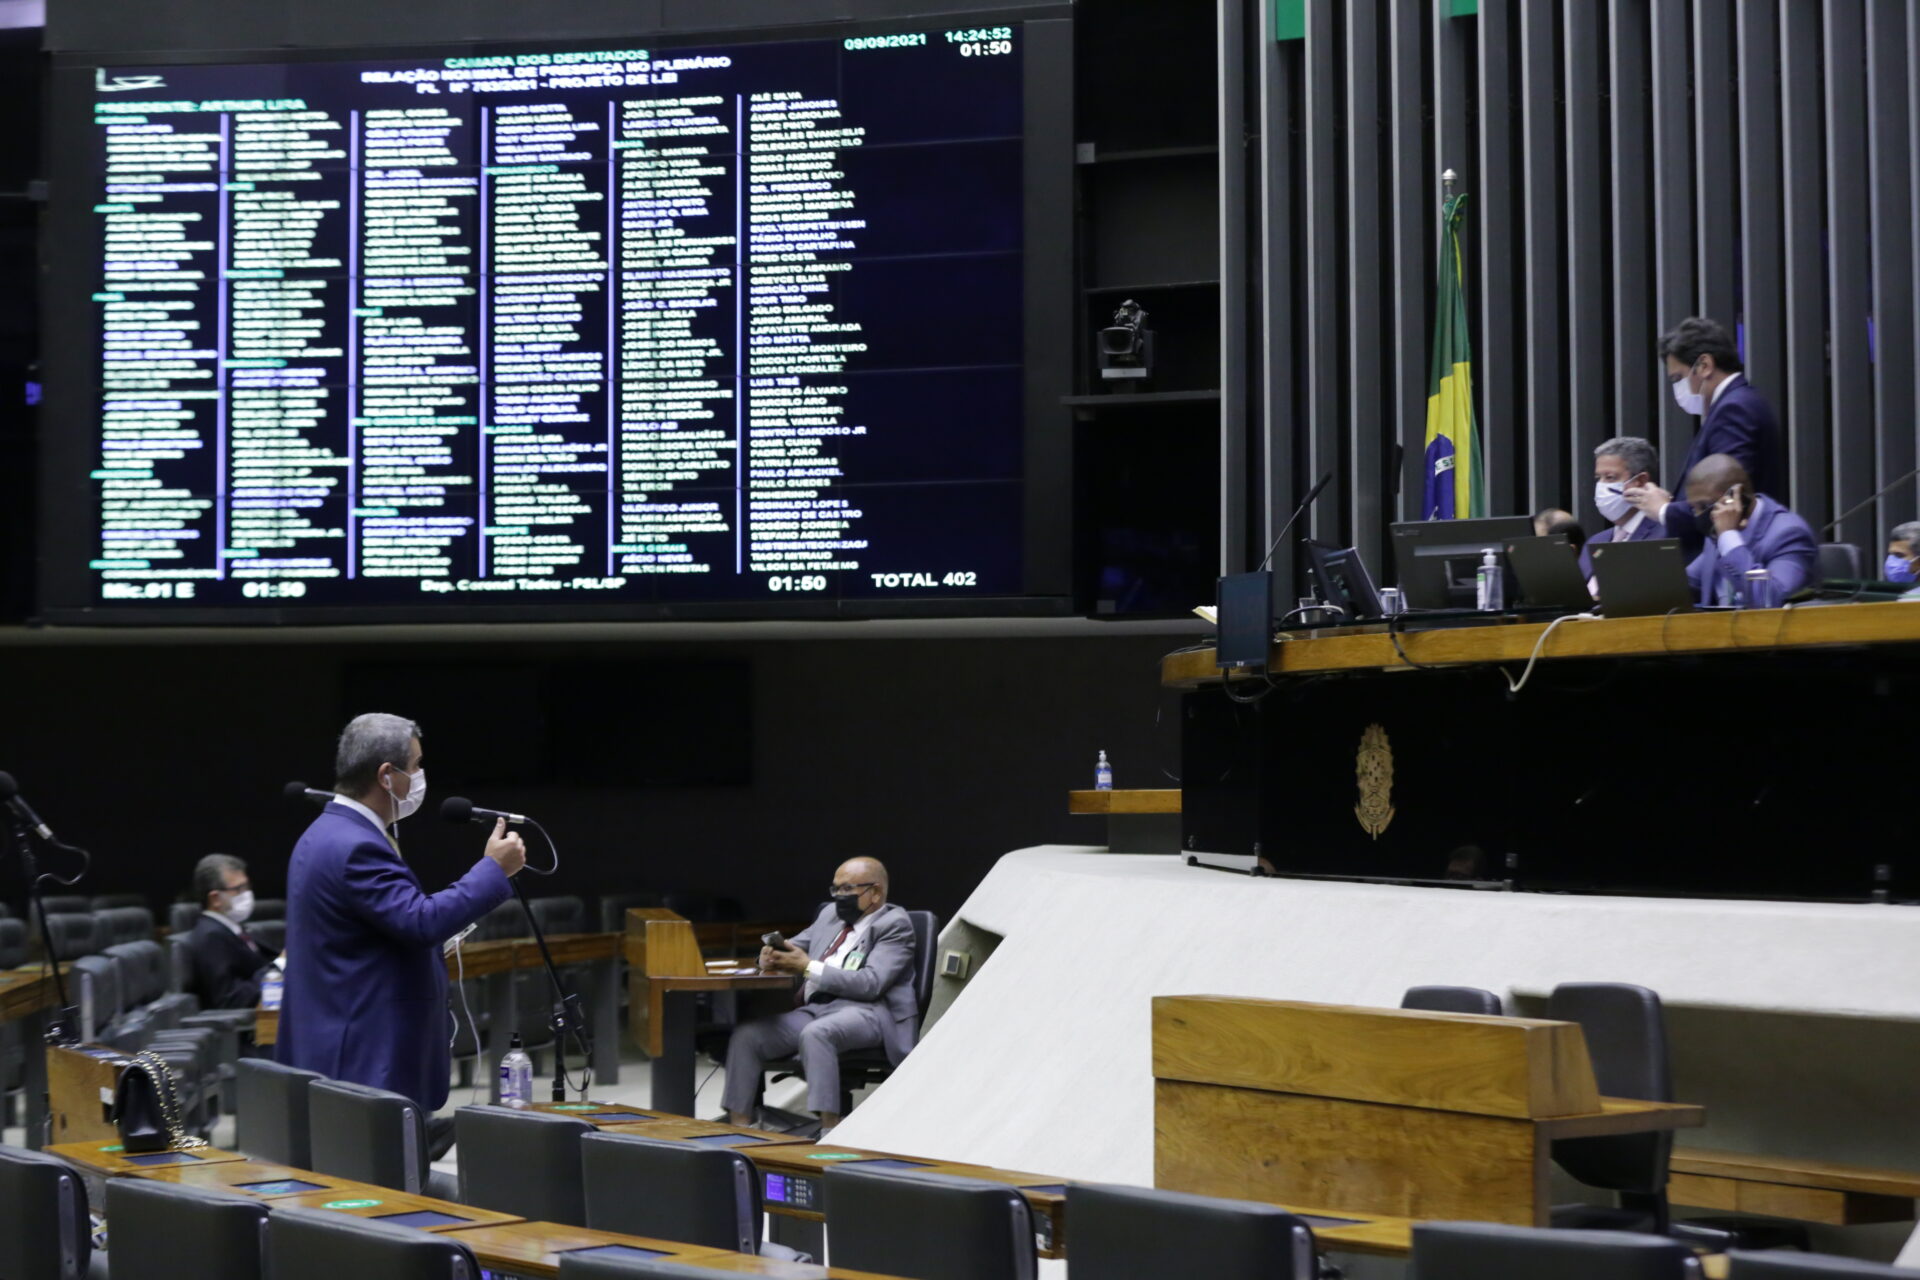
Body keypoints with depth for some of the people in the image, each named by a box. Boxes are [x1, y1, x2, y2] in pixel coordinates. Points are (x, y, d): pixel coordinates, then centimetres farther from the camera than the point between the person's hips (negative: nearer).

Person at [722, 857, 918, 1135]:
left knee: (815, 1033, -38)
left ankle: (830, 1130, -40)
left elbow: (871, 983, -14)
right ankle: (738, 1128, -11)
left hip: (867, 1011, -8)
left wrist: (809, 968, -16)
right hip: (814, 1008, 8)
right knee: (746, 1035, -12)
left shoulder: (894, 924, -1)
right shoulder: (830, 914, 21)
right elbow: (795, 946, 30)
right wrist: (772, 956, 3)